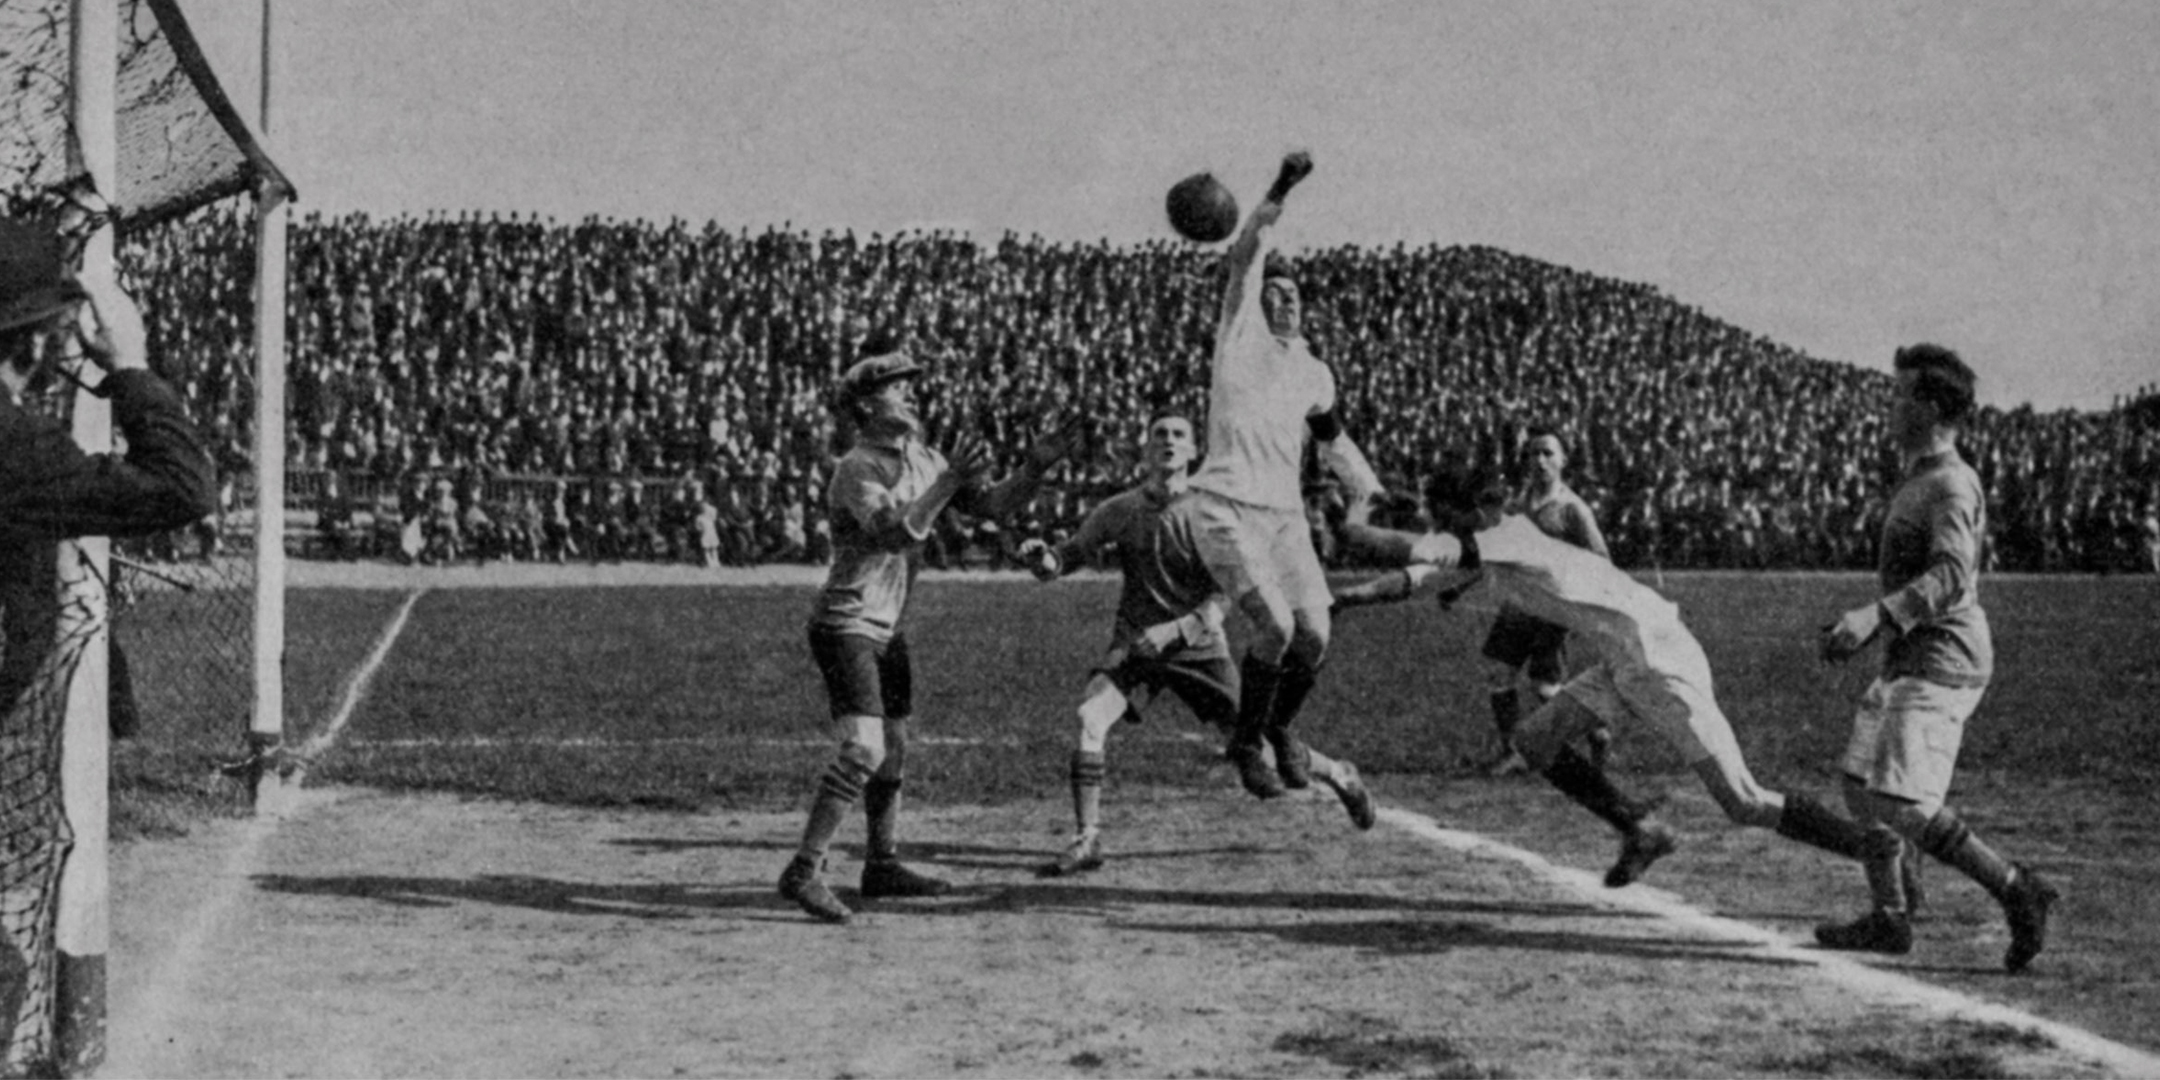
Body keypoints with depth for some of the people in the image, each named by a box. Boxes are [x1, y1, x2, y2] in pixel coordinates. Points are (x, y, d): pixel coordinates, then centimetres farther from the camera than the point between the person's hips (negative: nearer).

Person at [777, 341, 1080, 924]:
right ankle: (804, 871, -18)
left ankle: (883, 866, 28)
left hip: (887, 631, 9)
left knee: (894, 750, 15)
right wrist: (949, 480, -34)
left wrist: (1036, 466, -8)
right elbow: (897, 532, -32)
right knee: (864, 749, -20)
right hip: (845, 626, -9)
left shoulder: (921, 460, 9)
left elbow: (992, 505, 6)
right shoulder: (857, 468, -17)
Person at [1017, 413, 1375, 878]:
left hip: (1199, 646, -1)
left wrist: (1173, 630, -31)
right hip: (1135, 643, 1)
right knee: (1087, 721, -23)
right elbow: (1069, 557, -6)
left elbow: (1221, 600, -16)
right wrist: (1041, 556, -30)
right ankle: (1087, 840, -15)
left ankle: (1339, 775, 34)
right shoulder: (1119, 511, -6)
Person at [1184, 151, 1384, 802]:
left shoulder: (1313, 374, 18)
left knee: (1314, 634, -6)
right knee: (1276, 626, -18)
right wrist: (1280, 193, -20)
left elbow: (1334, 443, 31)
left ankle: (1280, 729, 22)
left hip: (1285, 515, 5)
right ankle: (1247, 742, 3)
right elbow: (1243, 260, -10)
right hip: (1226, 507, -5)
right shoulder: (1241, 337, 3)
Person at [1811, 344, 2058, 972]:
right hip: (1910, 661, 11)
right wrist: (1858, 632, 22)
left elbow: (1951, 578, -28)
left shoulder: (1951, 484, -15)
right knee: (1862, 785, 14)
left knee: (1901, 803, -15)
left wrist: (1877, 615, -36)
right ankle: (1889, 918, 21)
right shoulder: (1917, 483, 18)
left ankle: (2018, 892, -8)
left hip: (1941, 664, -11)